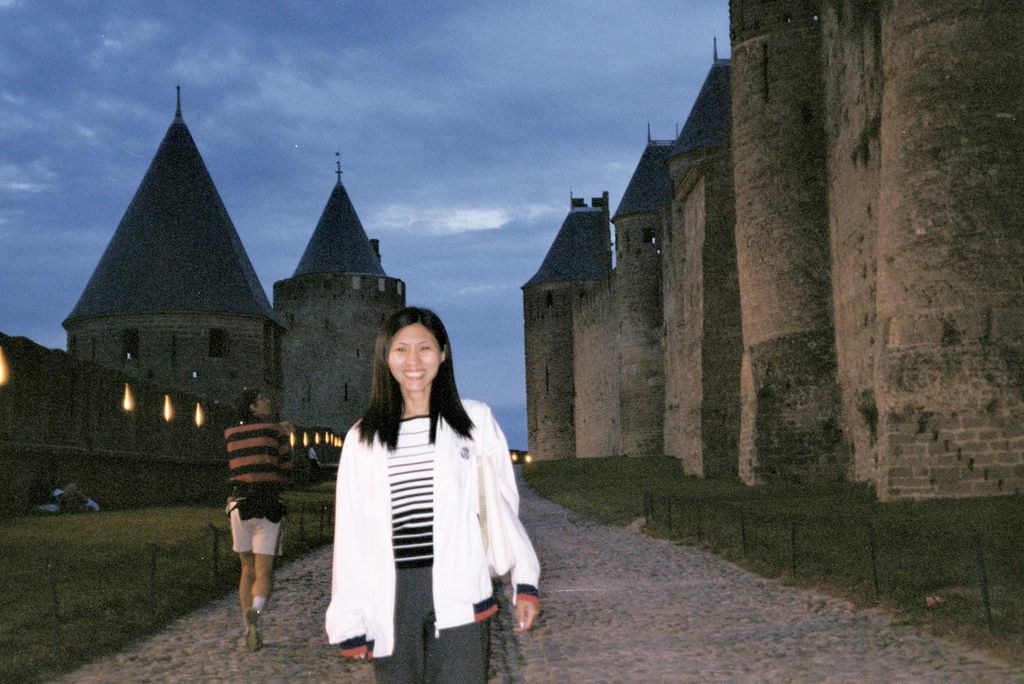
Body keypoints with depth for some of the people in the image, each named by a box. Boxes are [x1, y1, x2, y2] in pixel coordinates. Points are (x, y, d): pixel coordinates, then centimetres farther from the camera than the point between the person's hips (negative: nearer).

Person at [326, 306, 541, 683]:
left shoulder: (475, 421, 5)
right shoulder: (363, 438, 10)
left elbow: (502, 507, 6)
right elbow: (351, 533, 9)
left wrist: (524, 583, -1)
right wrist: (350, 621, 5)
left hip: (459, 597, -2)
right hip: (391, 603, 2)